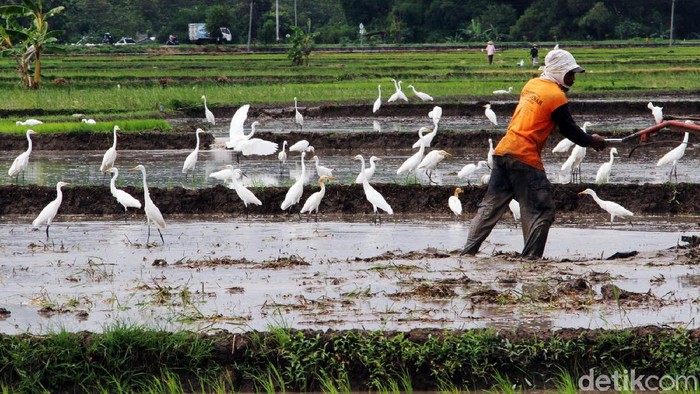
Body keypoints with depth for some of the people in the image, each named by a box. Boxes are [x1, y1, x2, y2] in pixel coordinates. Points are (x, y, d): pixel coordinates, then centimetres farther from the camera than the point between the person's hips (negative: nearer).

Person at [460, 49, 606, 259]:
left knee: (491, 205, 13)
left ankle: (469, 250, 11)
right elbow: (569, 129, -1)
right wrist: (591, 141, 15)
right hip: (525, 157, -8)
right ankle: (531, 256, -3)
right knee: (542, 210, 1)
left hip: (503, 150, 8)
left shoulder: (532, 85, 15)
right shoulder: (556, 95, -7)